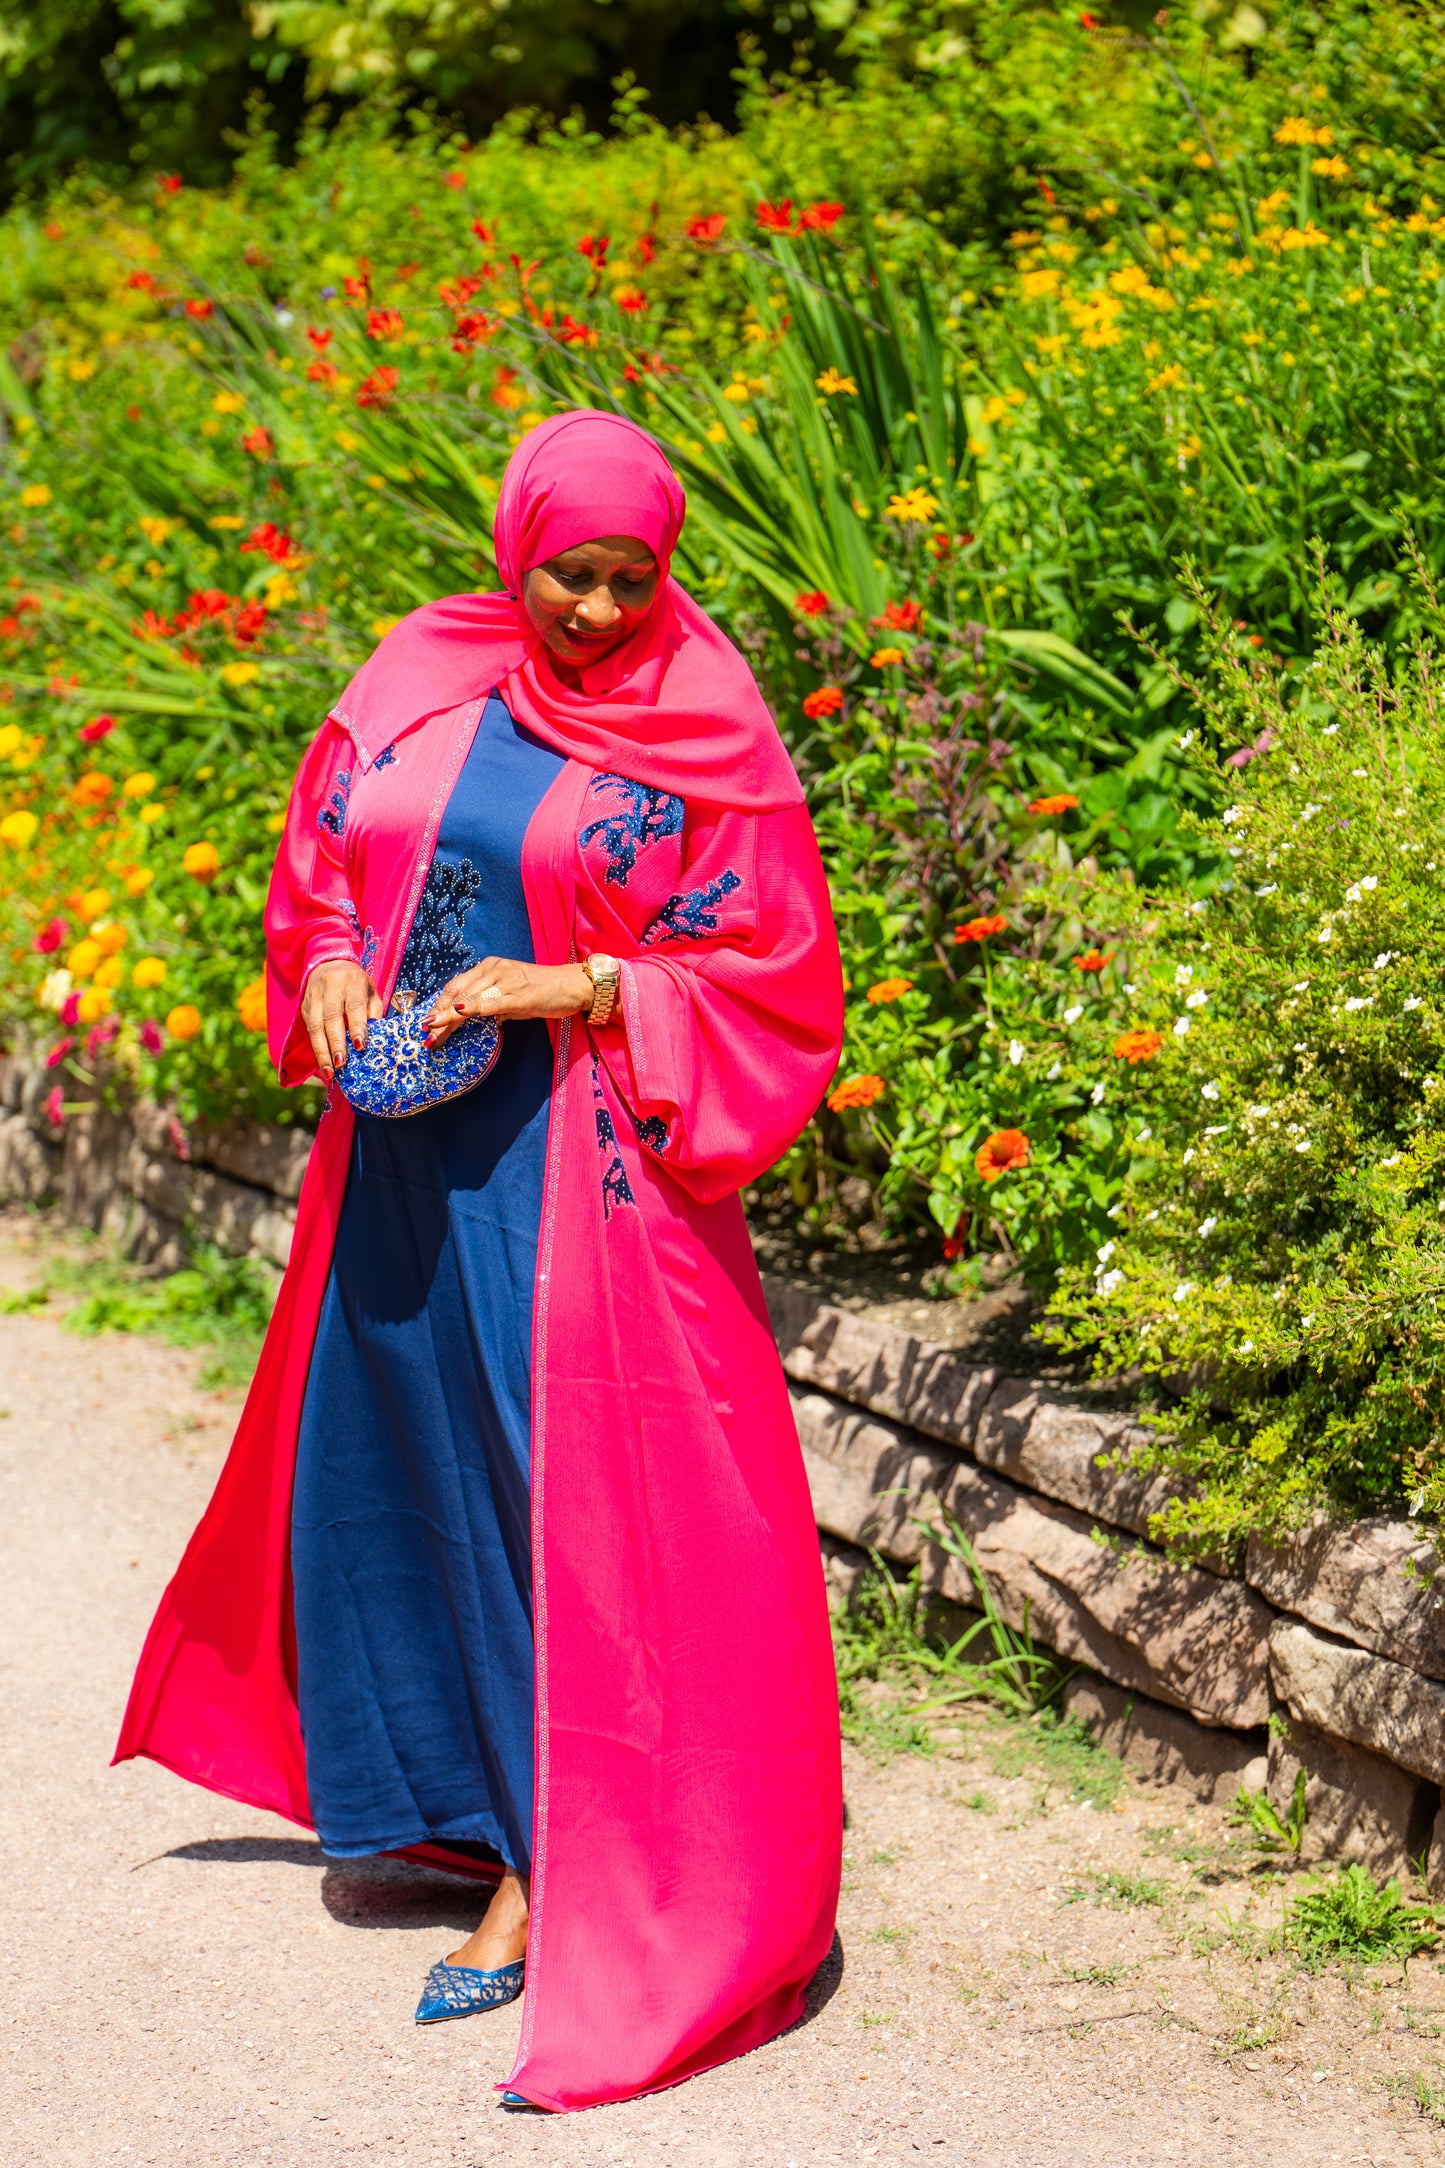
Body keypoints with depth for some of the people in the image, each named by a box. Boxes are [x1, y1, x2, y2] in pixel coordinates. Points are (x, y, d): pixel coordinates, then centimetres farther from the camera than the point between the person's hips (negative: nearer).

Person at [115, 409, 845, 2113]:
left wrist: (568, 988, -16)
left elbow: (764, 971, -5)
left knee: (582, 1496, -5)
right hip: (406, 1148, 5)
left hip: (583, 1165, -5)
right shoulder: (418, 680, 6)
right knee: (393, 1464, 13)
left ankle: (558, 1880, 3)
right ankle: (488, 1807, 31)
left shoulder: (706, 736, -6)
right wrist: (329, 971, -4)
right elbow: (321, 863, 16)